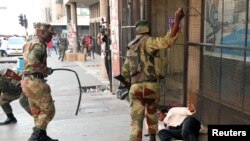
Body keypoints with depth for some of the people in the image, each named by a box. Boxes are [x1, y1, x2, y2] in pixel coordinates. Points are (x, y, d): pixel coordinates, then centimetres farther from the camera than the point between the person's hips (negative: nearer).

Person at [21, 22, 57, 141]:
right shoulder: (38, 45, -13)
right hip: (34, 82, -10)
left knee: (38, 111, 16)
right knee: (48, 110, -4)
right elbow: (32, 60, -30)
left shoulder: (31, 43, 19)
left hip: (29, 80, 10)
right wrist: (46, 69, -17)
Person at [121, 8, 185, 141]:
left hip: (135, 87, 4)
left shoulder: (130, 47, 19)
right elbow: (167, 41, -20)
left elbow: (125, 72, 25)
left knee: (136, 121, 1)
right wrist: (177, 20, -18)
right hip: (150, 85, -3)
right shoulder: (146, 41, -2)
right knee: (152, 115, 21)